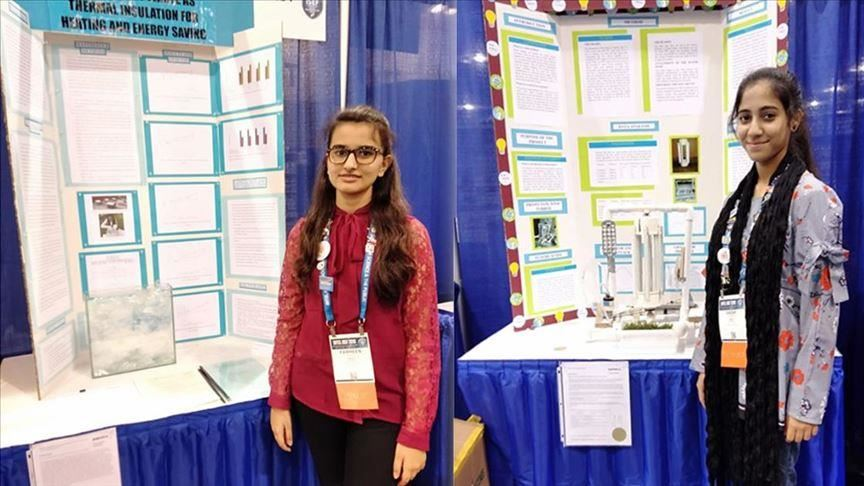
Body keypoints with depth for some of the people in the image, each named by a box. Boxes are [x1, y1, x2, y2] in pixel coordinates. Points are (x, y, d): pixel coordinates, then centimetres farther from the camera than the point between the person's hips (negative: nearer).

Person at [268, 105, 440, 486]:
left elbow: (423, 337, -10)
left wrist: (416, 431, -12)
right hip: (315, 399, 3)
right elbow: (289, 321, 6)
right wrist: (279, 399, 5)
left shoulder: (409, 235, -9)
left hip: (382, 406, -3)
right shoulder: (305, 233, 0)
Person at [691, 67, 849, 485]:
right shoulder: (741, 197, 7)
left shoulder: (811, 197, -13)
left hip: (776, 379, -6)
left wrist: (805, 399, -16)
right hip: (731, 375, 6)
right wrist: (706, 364, 11)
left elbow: (822, 307, -15)